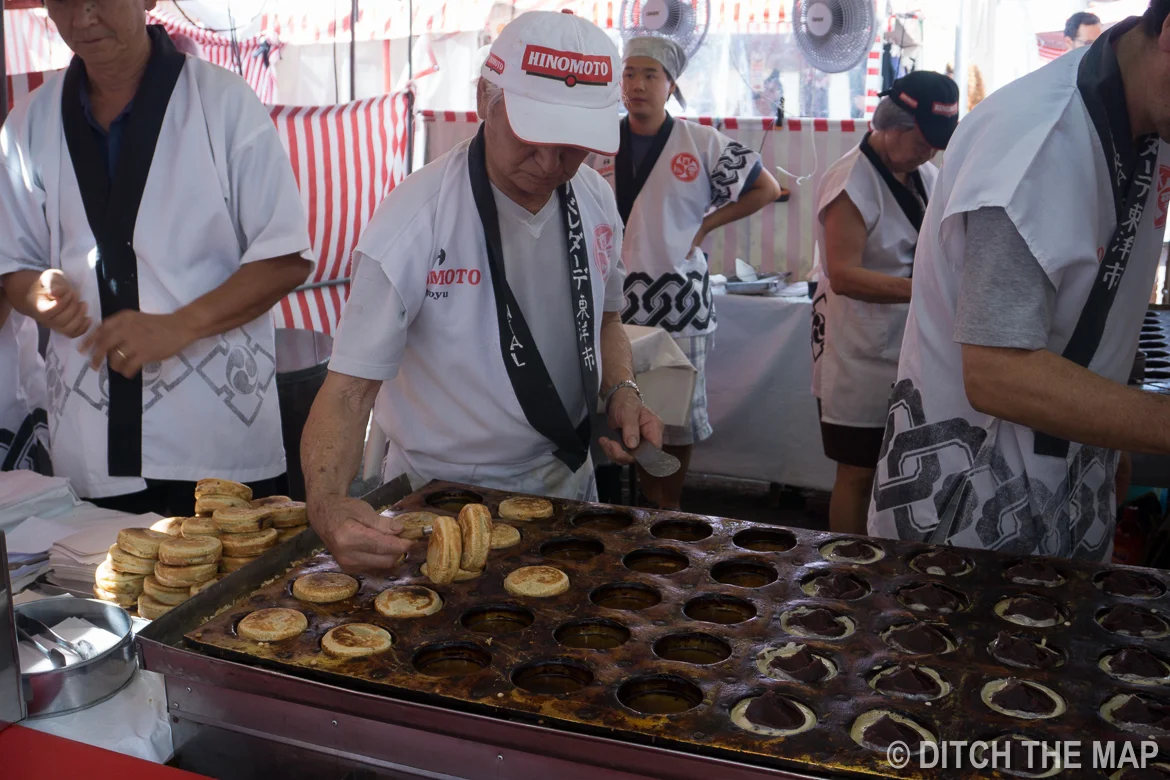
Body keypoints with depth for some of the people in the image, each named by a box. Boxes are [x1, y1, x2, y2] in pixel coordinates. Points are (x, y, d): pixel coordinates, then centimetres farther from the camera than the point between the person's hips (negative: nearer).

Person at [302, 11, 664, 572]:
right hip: (442, 502, -5)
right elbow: (350, 387, -24)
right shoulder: (415, 221, -25)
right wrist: (329, 508, -40)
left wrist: (621, 392, -8)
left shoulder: (597, 203, -6)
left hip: (567, 483, 6)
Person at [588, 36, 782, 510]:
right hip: (616, 298, 2)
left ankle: (671, 503, 22)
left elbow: (766, 189, 4)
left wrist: (705, 225, -2)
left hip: (679, 299, -2)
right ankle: (649, 503, 23)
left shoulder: (702, 143, -2)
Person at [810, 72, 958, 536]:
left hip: (912, 350, 8)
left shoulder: (925, 176, 10)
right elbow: (843, 275, -24)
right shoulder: (852, 183, -16)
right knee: (858, 473, 3)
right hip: (861, 357, -8)